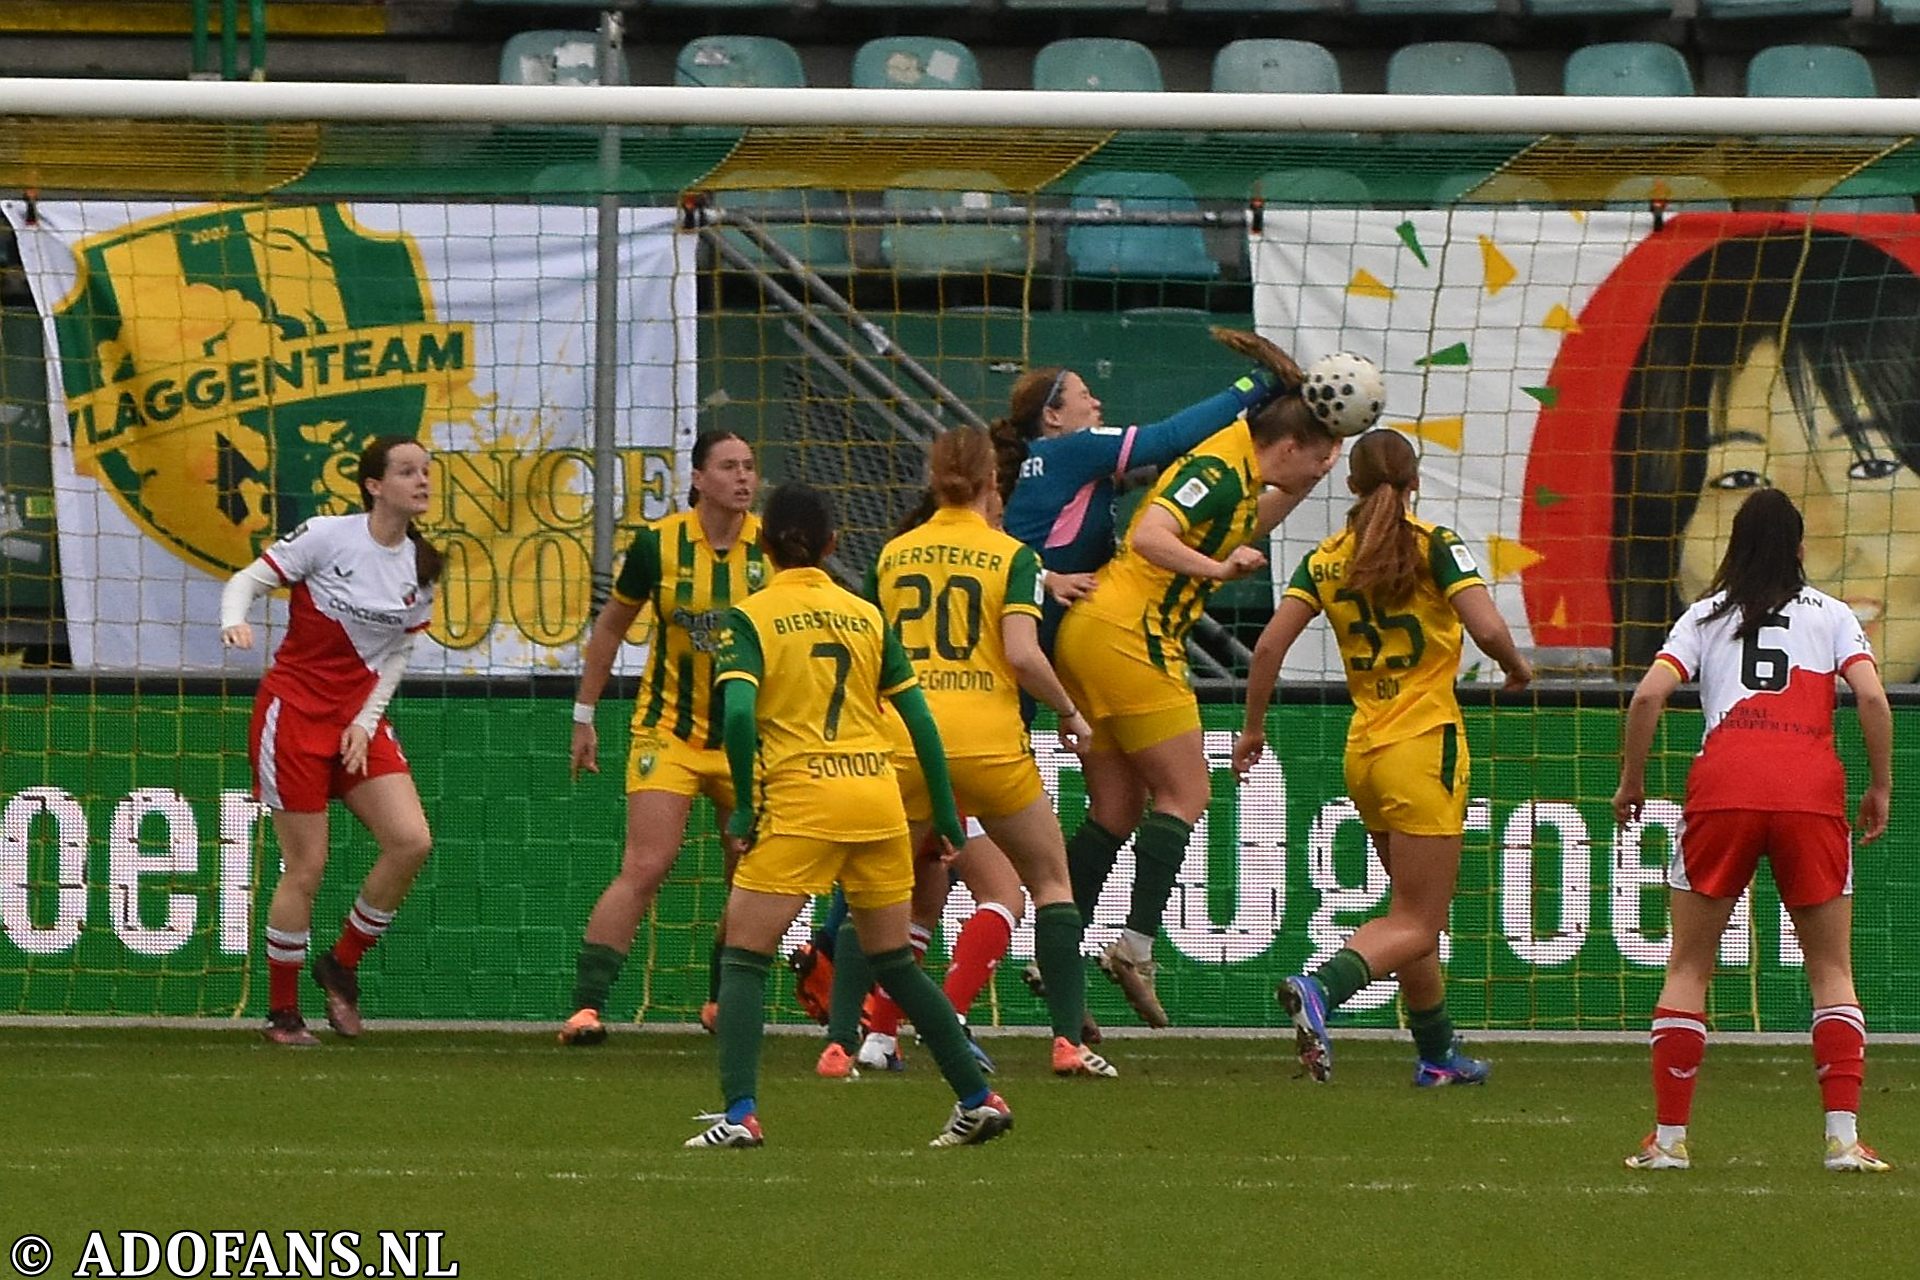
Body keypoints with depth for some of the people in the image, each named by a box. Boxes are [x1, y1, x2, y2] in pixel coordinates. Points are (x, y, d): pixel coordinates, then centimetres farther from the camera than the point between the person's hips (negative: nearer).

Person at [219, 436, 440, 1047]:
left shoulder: (421, 566, 3)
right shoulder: (327, 537, -13)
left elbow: (397, 654, 11)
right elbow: (247, 580, -9)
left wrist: (367, 722, 0)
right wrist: (234, 622, -31)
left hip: (358, 718, 5)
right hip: (294, 711, -5)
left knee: (411, 841, -11)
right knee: (307, 868, -5)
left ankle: (342, 967, 11)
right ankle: (282, 1012, 10)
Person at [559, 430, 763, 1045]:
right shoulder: (659, 543, -8)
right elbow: (612, 624, 6)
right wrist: (584, 714, 8)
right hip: (669, 732, -3)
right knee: (644, 867, -15)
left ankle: (722, 1000, 24)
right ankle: (587, 1003, -16)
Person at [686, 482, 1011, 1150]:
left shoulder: (750, 618, -2)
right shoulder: (867, 615, 11)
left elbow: (738, 713, -17)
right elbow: (919, 719, 9)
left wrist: (746, 804, -9)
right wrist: (945, 814, 14)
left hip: (798, 801, -5)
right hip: (879, 796, 5)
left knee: (743, 957, 0)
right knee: (893, 960, 18)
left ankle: (739, 1113, -15)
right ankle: (979, 1098, 18)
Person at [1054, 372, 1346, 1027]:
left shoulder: (1238, 473, 15)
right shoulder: (1221, 472, -14)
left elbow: (1242, 530, 36)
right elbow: (1149, 536, -26)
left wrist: (1297, 489, 24)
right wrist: (1216, 568, -37)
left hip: (1089, 630, 10)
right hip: (1130, 637, -10)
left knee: (1116, 811, 10)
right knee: (1185, 793, -6)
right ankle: (1135, 945, -15)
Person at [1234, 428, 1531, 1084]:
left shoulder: (1325, 560, 4)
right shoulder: (1435, 547, -8)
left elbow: (1269, 645, -3)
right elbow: (1489, 630, -19)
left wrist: (1253, 728, 8)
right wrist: (1516, 666, 3)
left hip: (1364, 752, 5)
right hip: (1427, 745, -5)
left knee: (1416, 912, 20)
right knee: (1416, 925, -5)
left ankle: (1438, 1052, 25)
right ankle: (1319, 988, -30)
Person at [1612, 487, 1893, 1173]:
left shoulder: (1706, 615, 18)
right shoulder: (1831, 614, 17)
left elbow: (1648, 696, 5)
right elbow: (1872, 697, 2)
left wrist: (1631, 781, 16)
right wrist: (1881, 788, 11)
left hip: (1723, 787, 0)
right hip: (1812, 792, 0)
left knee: (1689, 967, 11)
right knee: (1831, 970, 8)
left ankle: (1669, 1137, 5)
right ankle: (1844, 1137, -4)